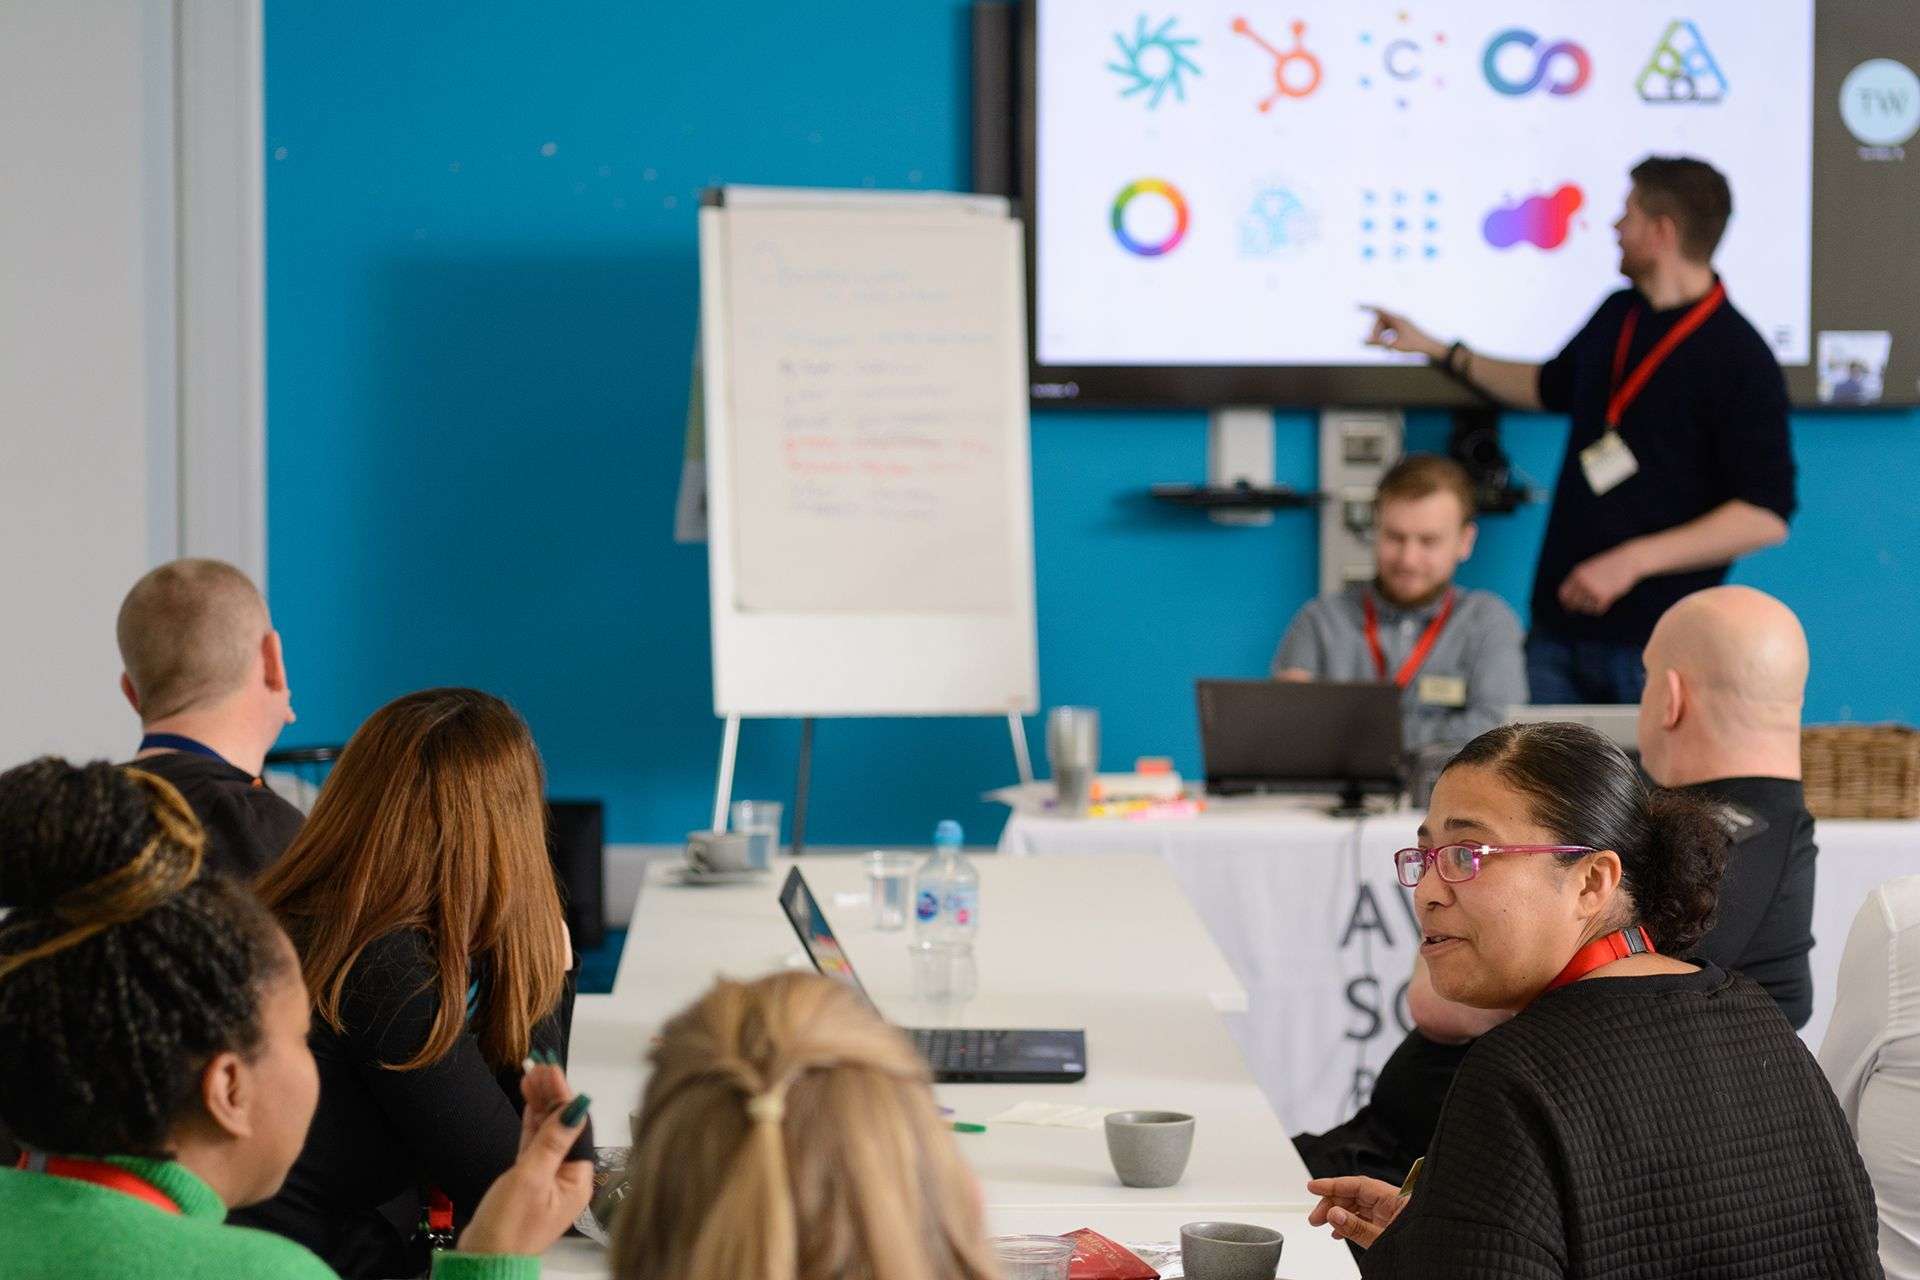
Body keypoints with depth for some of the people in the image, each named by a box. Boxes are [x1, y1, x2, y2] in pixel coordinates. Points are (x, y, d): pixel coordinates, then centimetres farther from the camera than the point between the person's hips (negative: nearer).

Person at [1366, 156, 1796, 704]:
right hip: (1559, 627, 7)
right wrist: (1432, 347, 29)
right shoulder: (1616, 316, 11)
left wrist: (1634, 560, -23)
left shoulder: (1740, 360, -14)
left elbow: (1767, 516, -18)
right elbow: (1550, 386, 32)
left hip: (1655, 643, -7)